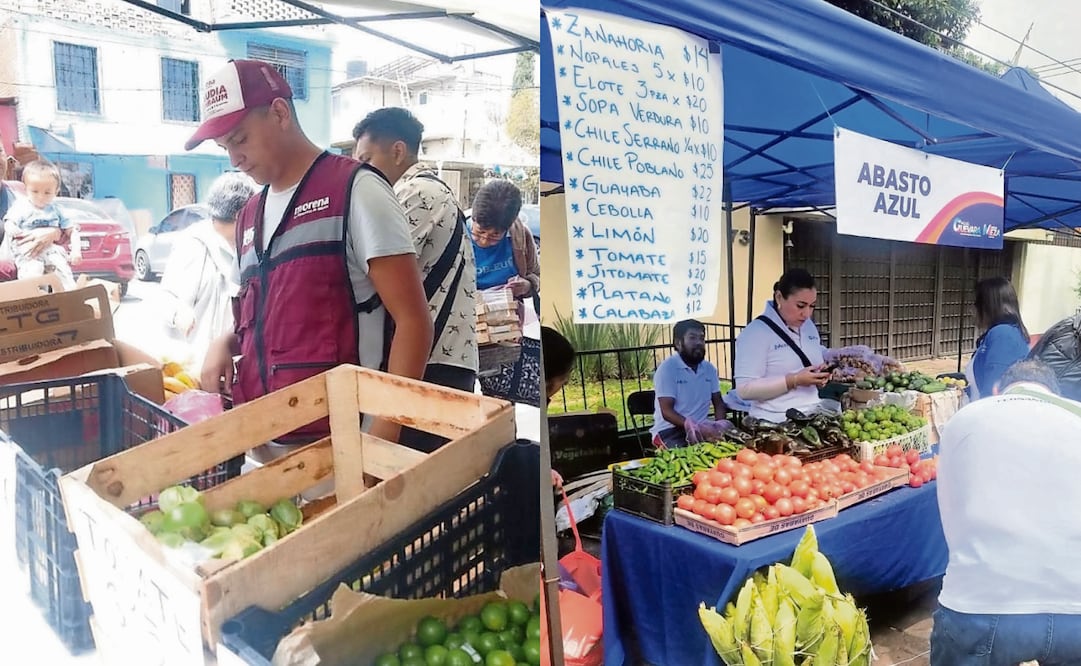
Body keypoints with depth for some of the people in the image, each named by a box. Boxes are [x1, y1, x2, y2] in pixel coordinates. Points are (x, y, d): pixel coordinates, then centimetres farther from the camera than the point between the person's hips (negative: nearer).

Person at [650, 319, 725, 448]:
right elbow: (666, 411, -16)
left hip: (701, 428, 6)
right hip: (670, 430, -6)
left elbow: (718, 403, 11)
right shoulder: (667, 368, -10)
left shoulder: (709, 368, 10)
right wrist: (688, 424, -35)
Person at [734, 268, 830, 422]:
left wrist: (820, 377, 2)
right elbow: (744, 389, -18)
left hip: (811, 419, 5)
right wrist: (794, 380, -21)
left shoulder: (809, 326, 11)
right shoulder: (756, 332, -12)